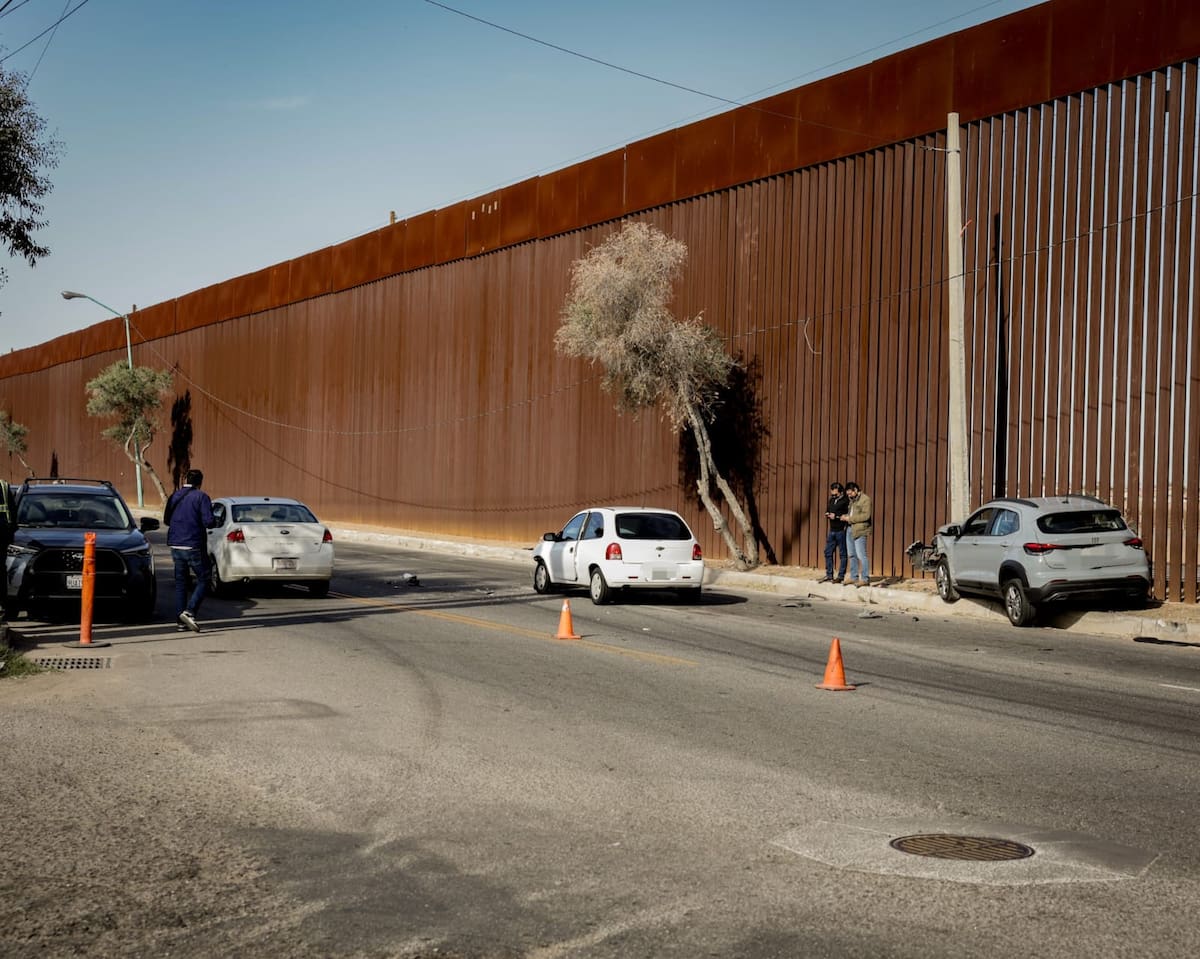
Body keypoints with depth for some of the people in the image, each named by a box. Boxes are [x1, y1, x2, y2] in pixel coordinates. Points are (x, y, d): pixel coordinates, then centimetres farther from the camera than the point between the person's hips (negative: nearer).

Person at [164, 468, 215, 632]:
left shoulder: (174, 496, 9)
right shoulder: (201, 497, -9)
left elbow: (166, 520, 17)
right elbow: (209, 521, -17)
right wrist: (214, 522, 5)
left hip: (175, 546, 6)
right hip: (194, 546, -6)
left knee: (180, 582, 12)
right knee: (203, 580, 3)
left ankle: (180, 620, 9)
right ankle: (189, 612, -15)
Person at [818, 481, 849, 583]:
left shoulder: (846, 501, -10)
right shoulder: (831, 500, 15)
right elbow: (827, 512, 25)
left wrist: (836, 516, -16)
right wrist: (827, 515, 3)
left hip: (841, 531, -8)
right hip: (832, 530, 8)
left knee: (842, 554, 0)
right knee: (828, 552, 9)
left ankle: (841, 576, 4)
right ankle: (829, 576, 17)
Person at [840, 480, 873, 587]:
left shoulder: (865, 499, -10)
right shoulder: (852, 500, 18)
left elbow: (865, 515, -19)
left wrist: (850, 518, -16)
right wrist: (845, 516, 6)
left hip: (860, 531, -9)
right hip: (850, 529, 9)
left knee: (861, 555, -10)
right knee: (852, 555, 12)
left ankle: (865, 579, -7)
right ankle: (853, 577, 20)